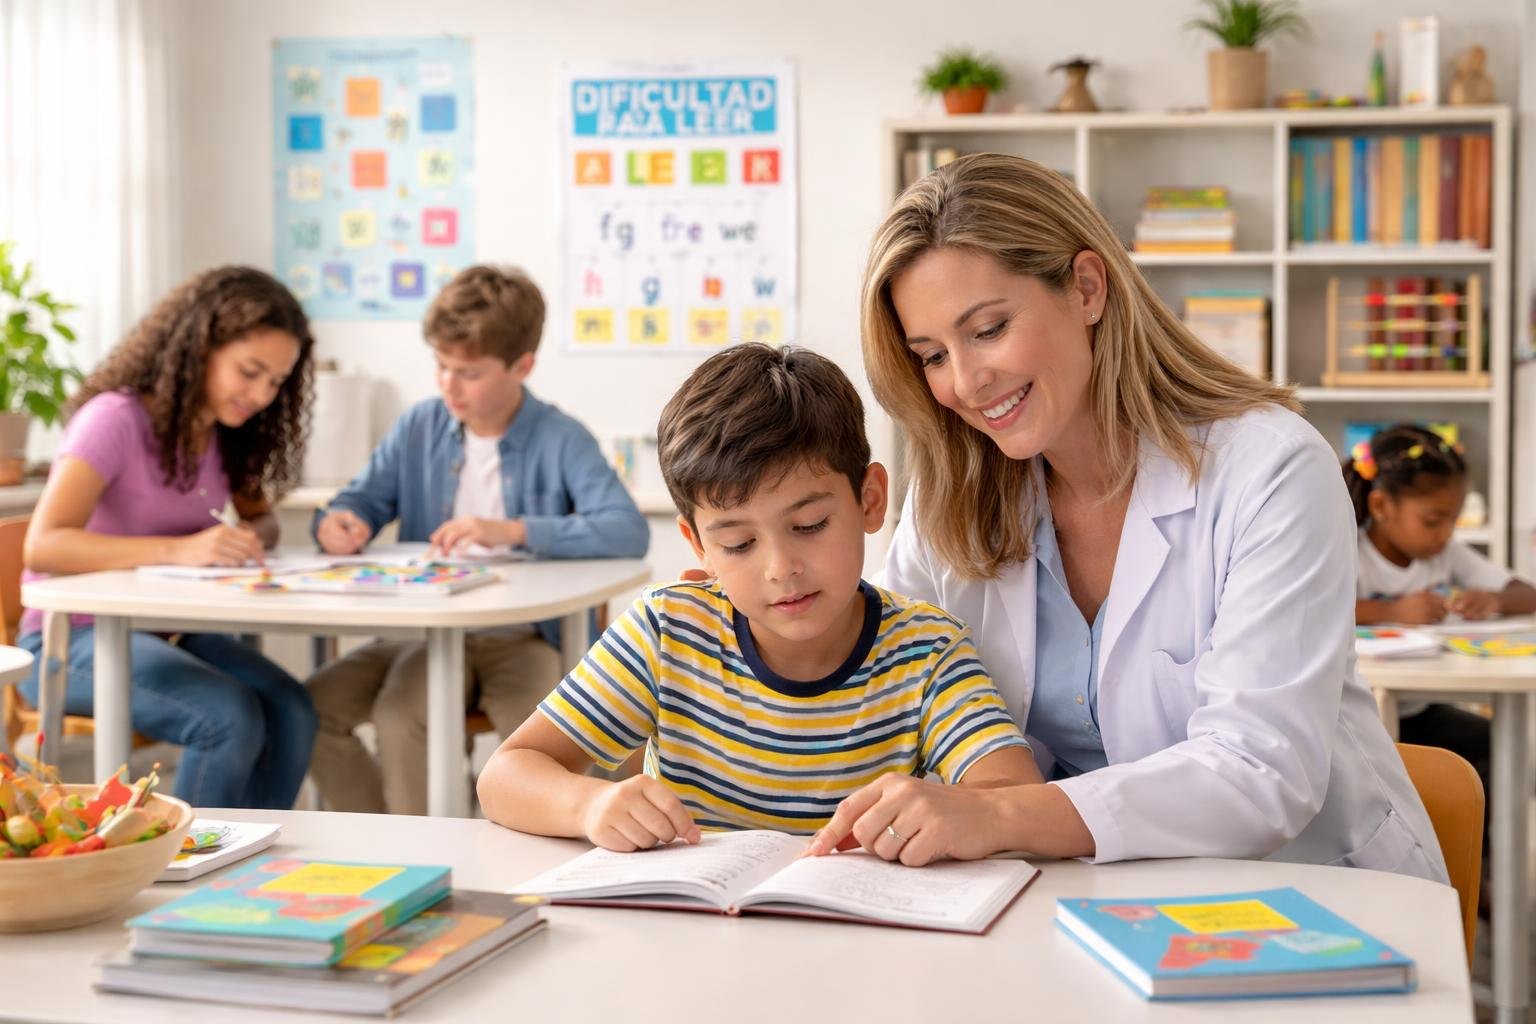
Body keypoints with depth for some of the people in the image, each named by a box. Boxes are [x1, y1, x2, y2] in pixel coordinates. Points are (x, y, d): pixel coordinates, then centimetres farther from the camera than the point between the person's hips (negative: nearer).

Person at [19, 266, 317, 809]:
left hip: (164, 629, 7)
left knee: (290, 712, -20)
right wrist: (179, 550, -40)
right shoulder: (116, 419, -18)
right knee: (231, 717, -30)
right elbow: (43, 546, -29)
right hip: (71, 638, -7)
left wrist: (247, 540, -11)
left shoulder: (226, 433, 4)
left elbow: (262, 520, 15)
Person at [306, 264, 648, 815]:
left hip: (522, 637, -4)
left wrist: (514, 531, -31)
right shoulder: (418, 428, 7)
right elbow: (364, 500, 14)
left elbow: (629, 531, -22)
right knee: (309, 709, -18)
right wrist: (337, 522, -12)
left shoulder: (561, 440, -8)